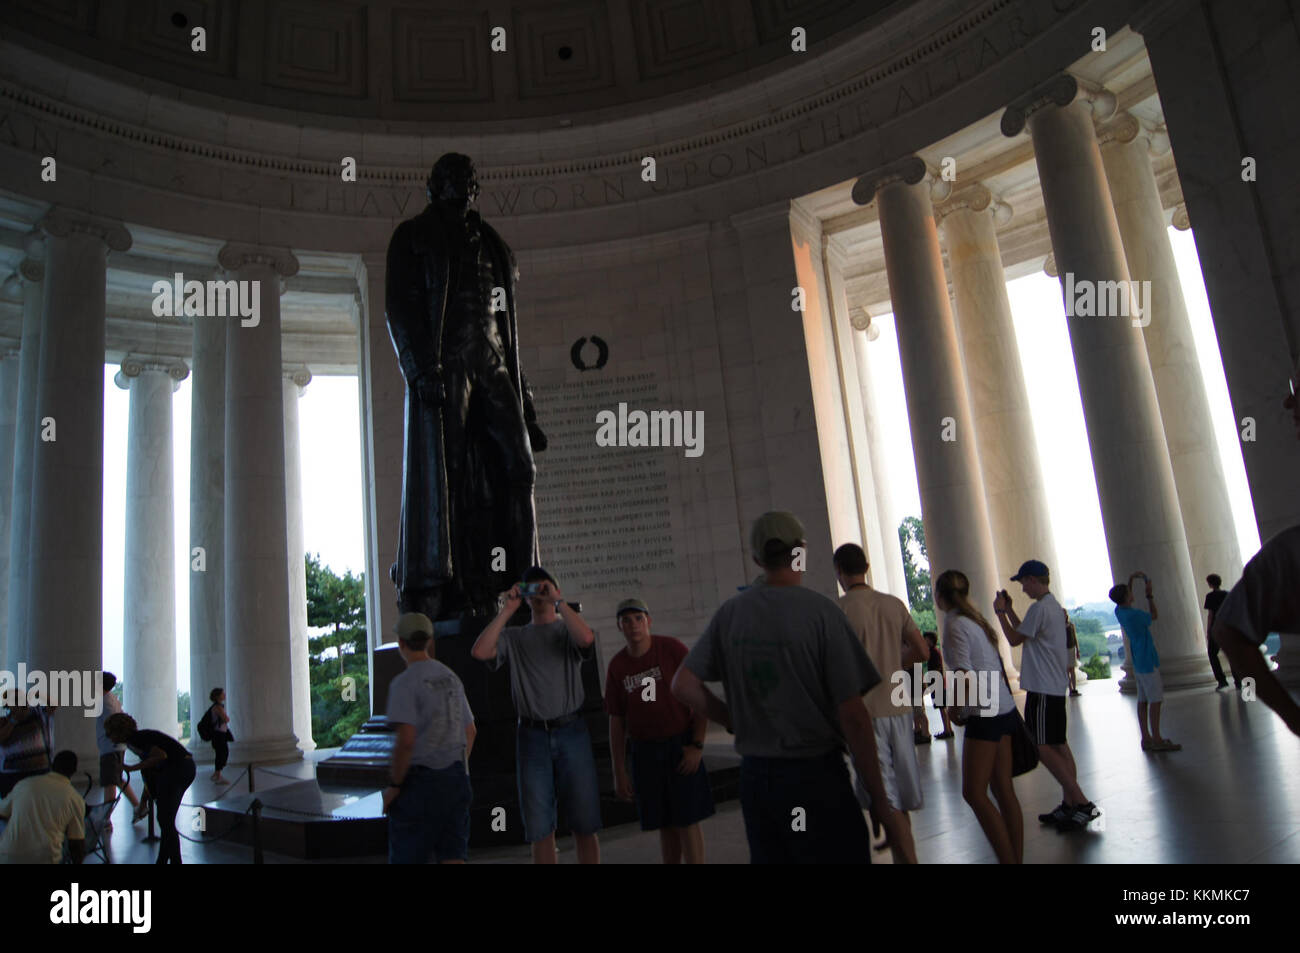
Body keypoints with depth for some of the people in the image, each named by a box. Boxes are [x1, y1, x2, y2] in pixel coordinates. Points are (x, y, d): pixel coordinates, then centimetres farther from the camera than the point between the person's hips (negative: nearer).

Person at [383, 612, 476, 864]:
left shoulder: (405, 683, -13)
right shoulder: (451, 677, 10)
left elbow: (406, 740, -21)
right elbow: (470, 732, 16)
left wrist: (394, 785, -10)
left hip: (420, 778, -6)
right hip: (455, 776, 6)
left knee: (407, 857, 6)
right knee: (452, 856, 10)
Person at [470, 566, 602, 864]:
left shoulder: (568, 630, 7)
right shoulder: (514, 636, 11)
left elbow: (586, 639, -17)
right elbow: (479, 651, -8)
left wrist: (558, 601, -13)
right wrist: (507, 610, -6)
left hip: (571, 730, -1)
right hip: (532, 735, 1)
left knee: (584, 825, 4)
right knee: (540, 829, 8)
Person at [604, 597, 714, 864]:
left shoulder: (672, 649, -10)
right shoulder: (617, 666, 1)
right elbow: (616, 721, 5)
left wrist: (697, 745, -13)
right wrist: (619, 772, 4)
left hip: (682, 746, -3)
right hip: (645, 751, 3)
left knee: (687, 820, -5)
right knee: (665, 824, 9)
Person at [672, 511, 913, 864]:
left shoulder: (730, 613, 1)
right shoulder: (820, 611, -13)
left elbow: (683, 685, 2)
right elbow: (852, 716, -14)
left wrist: (738, 721, 7)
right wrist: (880, 802, -7)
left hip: (754, 774, 5)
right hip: (815, 775, -5)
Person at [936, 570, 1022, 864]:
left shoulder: (955, 625, -12)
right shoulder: (975, 619, 13)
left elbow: (963, 674, -20)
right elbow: (994, 666, 13)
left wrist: (955, 710, -7)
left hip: (984, 713, -9)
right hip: (1003, 708, 9)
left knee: (974, 792, -4)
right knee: (1003, 789, 11)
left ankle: (1008, 859, -4)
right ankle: (1017, 858, 15)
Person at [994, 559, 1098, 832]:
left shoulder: (1039, 608, -17)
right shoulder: (1054, 605, 15)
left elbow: (1014, 639, -10)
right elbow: (1025, 633, 23)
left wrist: (1000, 612, 0)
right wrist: (1009, 610, 22)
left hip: (1043, 689, -10)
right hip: (1056, 686, 10)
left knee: (1042, 746, -8)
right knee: (1058, 745, 12)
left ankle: (1081, 802, -9)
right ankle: (1069, 804, 15)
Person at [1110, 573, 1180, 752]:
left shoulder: (1119, 611, 4)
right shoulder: (1134, 614, -20)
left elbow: (1124, 596, 26)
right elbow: (1154, 616, -2)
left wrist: (1131, 579, 16)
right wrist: (1149, 595, 4)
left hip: (1138, 662, 9)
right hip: (1148, 662, -9)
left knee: (1143, 700, 9)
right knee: (1155, 700, -5)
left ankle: (1146, 738, 12)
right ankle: (1156, 740, -3)